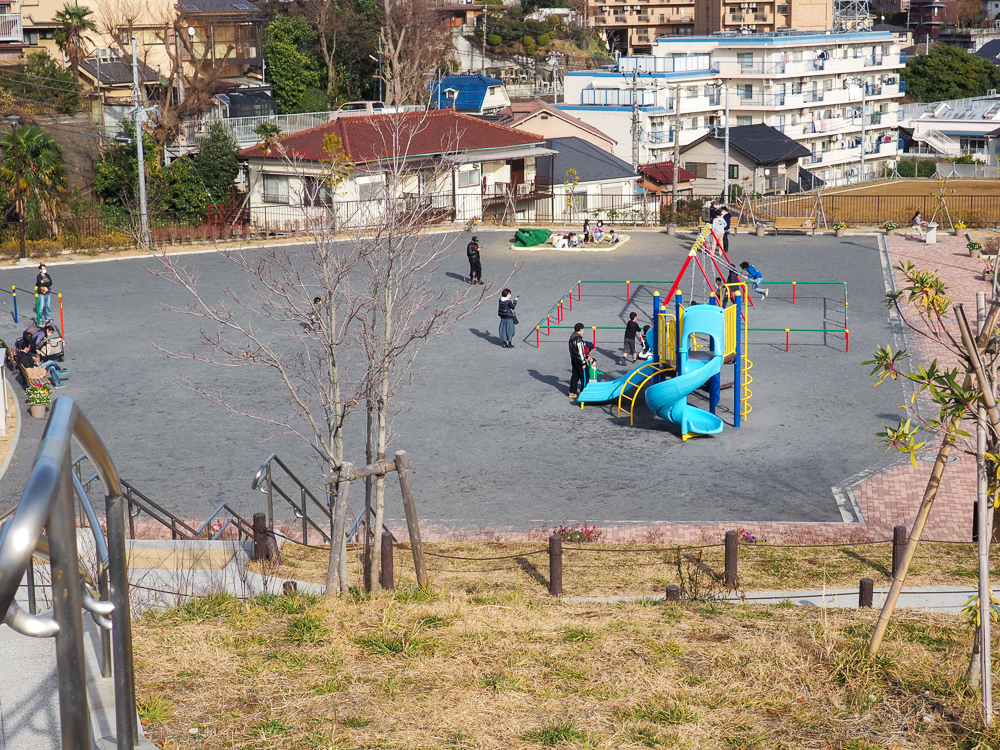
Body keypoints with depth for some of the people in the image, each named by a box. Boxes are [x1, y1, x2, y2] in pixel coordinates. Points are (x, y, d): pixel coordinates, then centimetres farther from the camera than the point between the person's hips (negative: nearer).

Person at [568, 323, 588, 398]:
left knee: (575, 375, 17)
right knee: (584, 376, 3)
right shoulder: (578, 339, -24)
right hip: (579, 360, -9)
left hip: (573, 358, 9)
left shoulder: (572, 336, 4)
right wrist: (583, 363, -16)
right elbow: (580, 352, -23)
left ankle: (572, 392, 20)